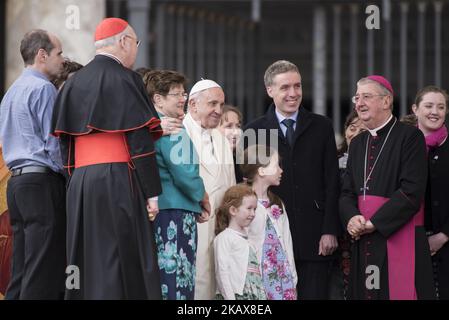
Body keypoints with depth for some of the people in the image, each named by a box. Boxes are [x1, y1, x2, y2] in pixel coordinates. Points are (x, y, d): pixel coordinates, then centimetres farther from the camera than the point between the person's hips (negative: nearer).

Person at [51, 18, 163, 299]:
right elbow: (140, 141, -11)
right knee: (122, 265, -6)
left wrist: (76, 181, 19)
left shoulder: (74, 83, 15)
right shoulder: (124, 79, -6)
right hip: (117, 179, -7)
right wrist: (152, 192, -10)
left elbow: (64, 141, 15)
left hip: (79, 183, 7)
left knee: (85, 262, 9)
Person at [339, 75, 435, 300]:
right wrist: (351, 218, -7)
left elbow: (412, 191, -13)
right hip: (363, 244, 6)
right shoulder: (357, 143, 17)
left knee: (400, 293, -10)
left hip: (400, 241, -6)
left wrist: (374, 223, -13)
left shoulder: (410, 137, -5)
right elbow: (347, 192, 15)